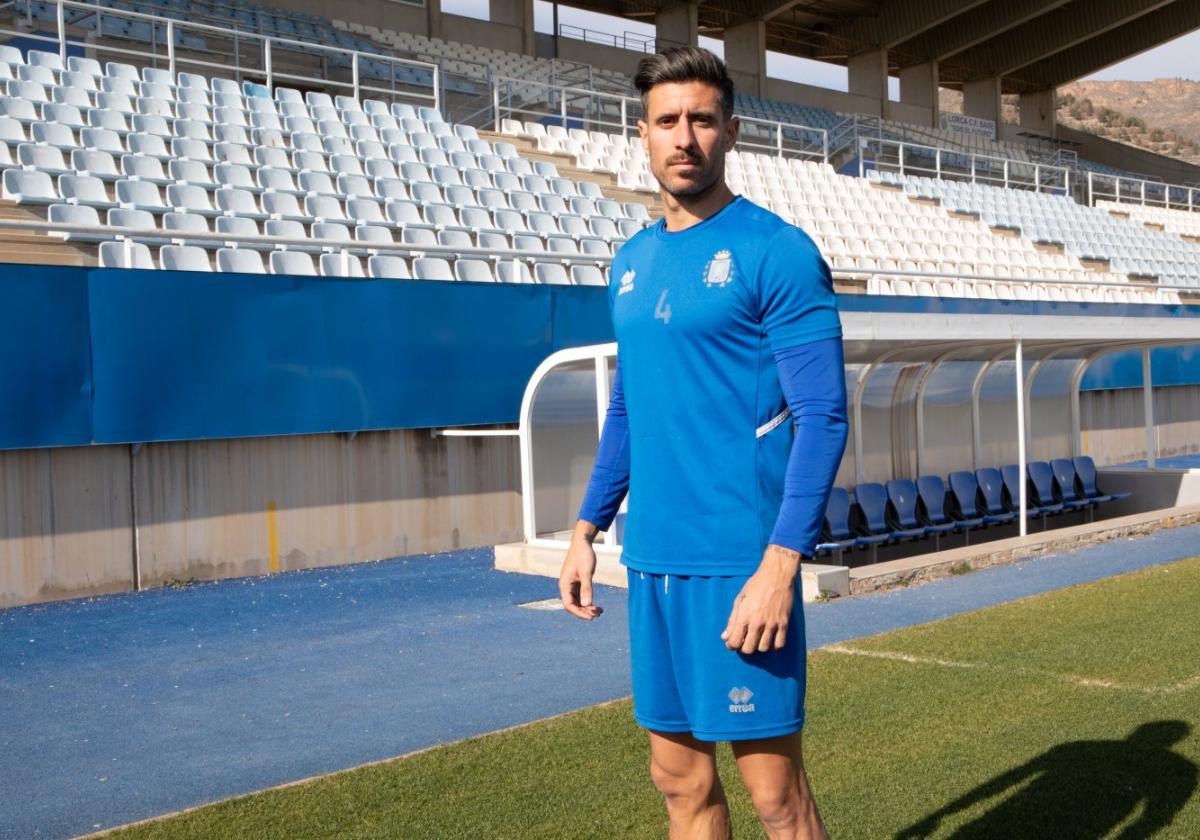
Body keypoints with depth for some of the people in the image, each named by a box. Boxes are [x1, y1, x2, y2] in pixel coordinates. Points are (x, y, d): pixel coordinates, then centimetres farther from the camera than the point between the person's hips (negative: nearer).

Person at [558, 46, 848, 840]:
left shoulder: (778, 252, -8)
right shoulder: (632, 262, 13)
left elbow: (823, 416, -13)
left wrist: (780, 562, -20)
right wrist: (588, 528, 14)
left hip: (740, 563, -6)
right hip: (652, 560, 6)